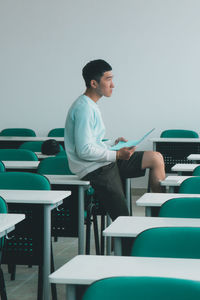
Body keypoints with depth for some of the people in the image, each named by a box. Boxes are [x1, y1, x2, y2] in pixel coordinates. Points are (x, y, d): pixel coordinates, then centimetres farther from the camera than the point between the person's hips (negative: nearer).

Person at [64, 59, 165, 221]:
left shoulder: (91, 106, 14)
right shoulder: (84, 108, -18)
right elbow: (84, 151, -24)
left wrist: (113, 144, 9)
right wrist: (117, 155, -18)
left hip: (106, 161, 10)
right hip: (94, 169, -10)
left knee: (156, 158, 3)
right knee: (123, 219, -14)